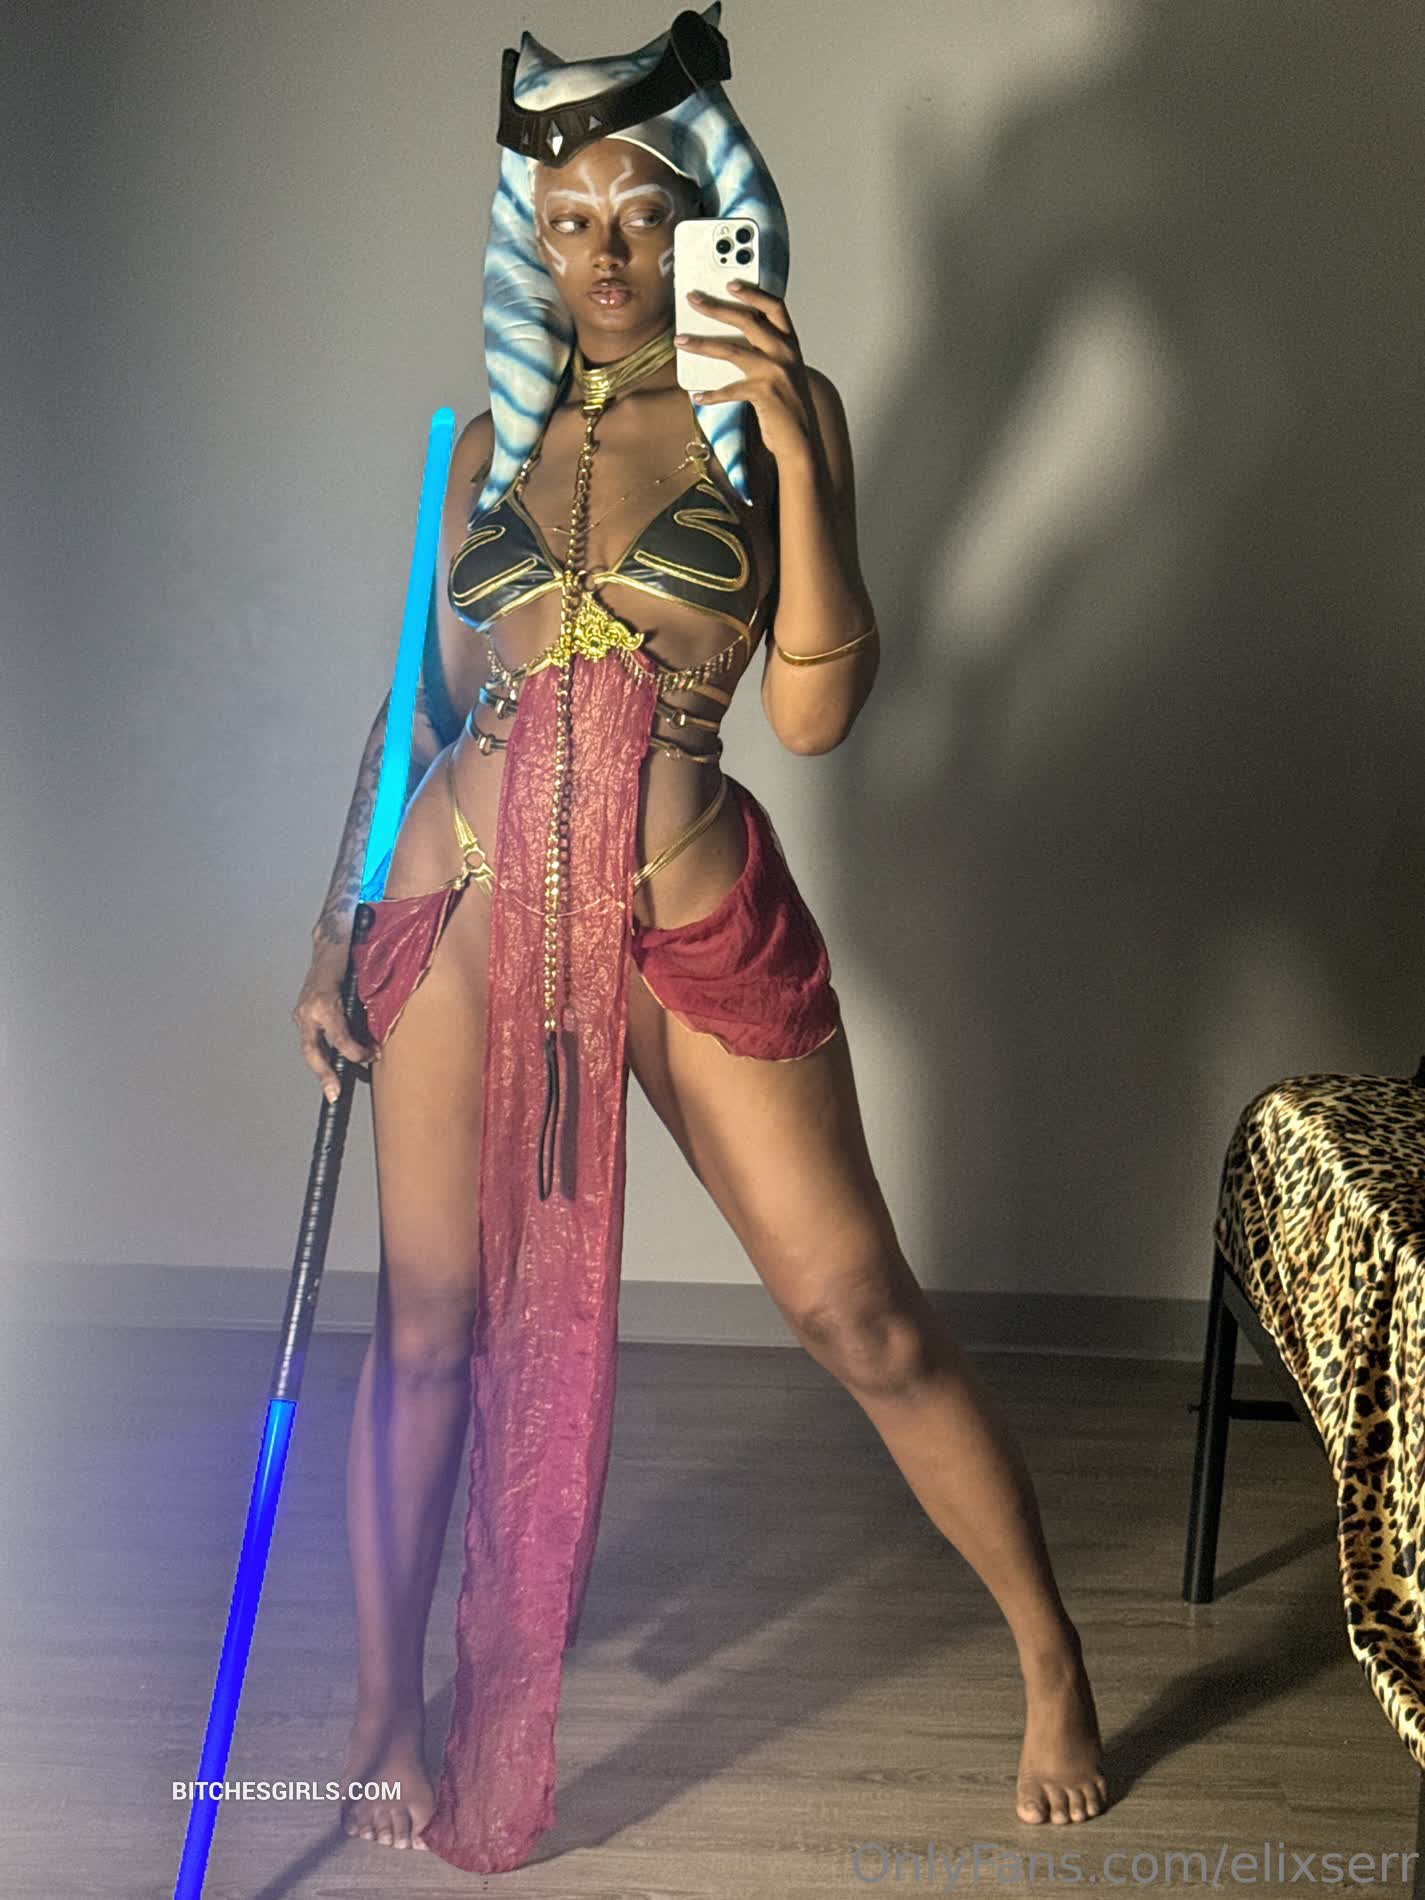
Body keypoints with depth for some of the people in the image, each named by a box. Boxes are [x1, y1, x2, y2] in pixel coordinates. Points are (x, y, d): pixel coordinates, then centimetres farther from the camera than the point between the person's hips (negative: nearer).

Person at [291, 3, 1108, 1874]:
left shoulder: (775, 414, 2)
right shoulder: (495, 435, 11)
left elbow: (815, 709, -8)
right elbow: (423, 695, 15)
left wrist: (791, 453, -17)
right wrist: (340, 927, 10)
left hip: (694, 912, -2)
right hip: (465, 896, 3)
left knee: (864, 1315, 0)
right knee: (432, 1326, 8)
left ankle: (1054, 1662, 21)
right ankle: (387, 1712, 28)